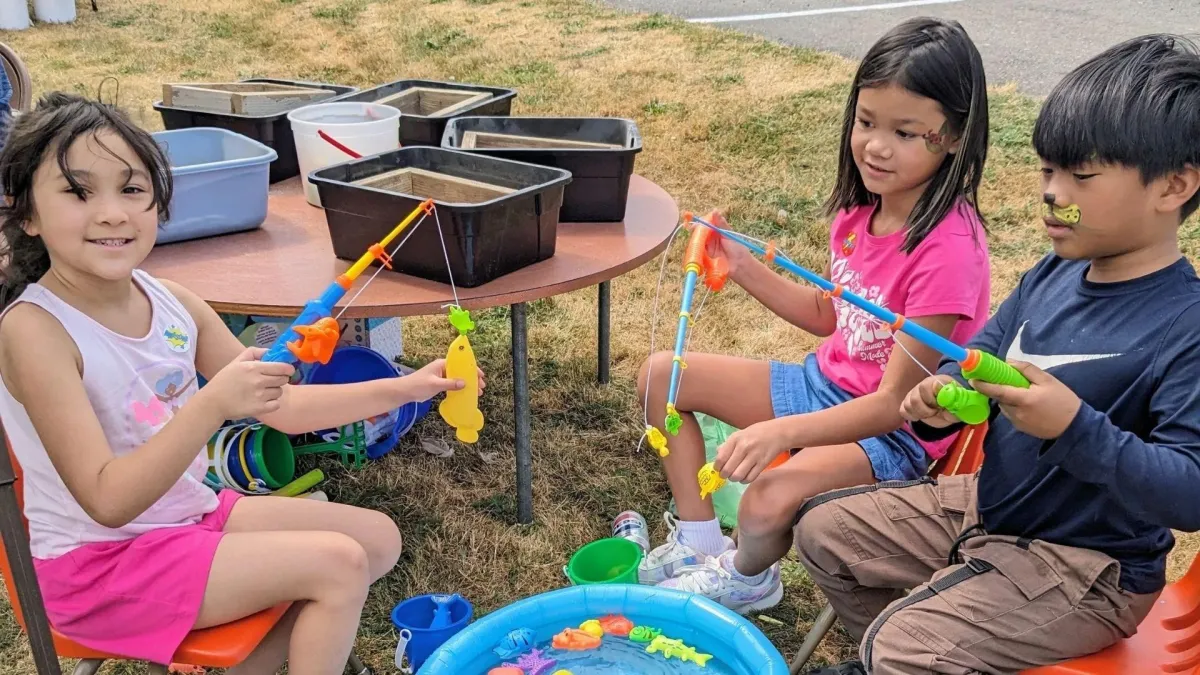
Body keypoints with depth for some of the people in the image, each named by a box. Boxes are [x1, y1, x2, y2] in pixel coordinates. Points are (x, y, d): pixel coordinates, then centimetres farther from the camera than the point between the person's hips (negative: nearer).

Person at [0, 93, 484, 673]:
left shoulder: (172, 302, -3)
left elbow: (281, 406, 4)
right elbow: (108, 501, -27)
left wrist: (405, 388, -3)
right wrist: (212, 405, -39)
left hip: (192, 514, 7)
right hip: (102, 564, -7)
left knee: (378, 537, 7)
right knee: (339, 563, -17)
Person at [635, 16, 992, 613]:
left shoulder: (948, 249, -27)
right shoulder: (861, 207, -5)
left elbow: (895, 402, -25)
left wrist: (782, 431, -37)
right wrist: (743, 267, -1)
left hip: (897, 430, -8)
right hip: (828, 384, 8)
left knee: (771, 496, -35)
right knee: (661, 374, 4)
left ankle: (745, 579, 4)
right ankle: (698, 543, 12)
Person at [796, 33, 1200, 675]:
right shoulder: (1051, 277, -2)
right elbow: (976, 360, 9)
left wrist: (1074, 428, -39)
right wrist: (943, 396, -14)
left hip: (1085, 566, -7)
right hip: (983, 505, 8)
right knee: (824, 528, 11)